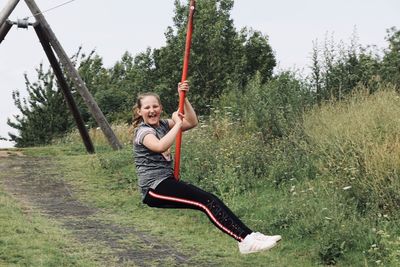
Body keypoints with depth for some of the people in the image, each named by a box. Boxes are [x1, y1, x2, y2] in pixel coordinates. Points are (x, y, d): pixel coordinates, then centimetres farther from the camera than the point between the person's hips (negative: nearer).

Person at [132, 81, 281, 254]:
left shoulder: (162, 124, 16)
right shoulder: (143, 130, -7)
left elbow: (192, 122, 7)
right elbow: (160, 146, -29)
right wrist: (177, 123, -18)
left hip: (167, 182, 8)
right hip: (154, 188, -8)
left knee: (210, 200, -13)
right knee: (207, 201, -22)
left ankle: (249, 236, -23)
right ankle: (246, 240, -31)